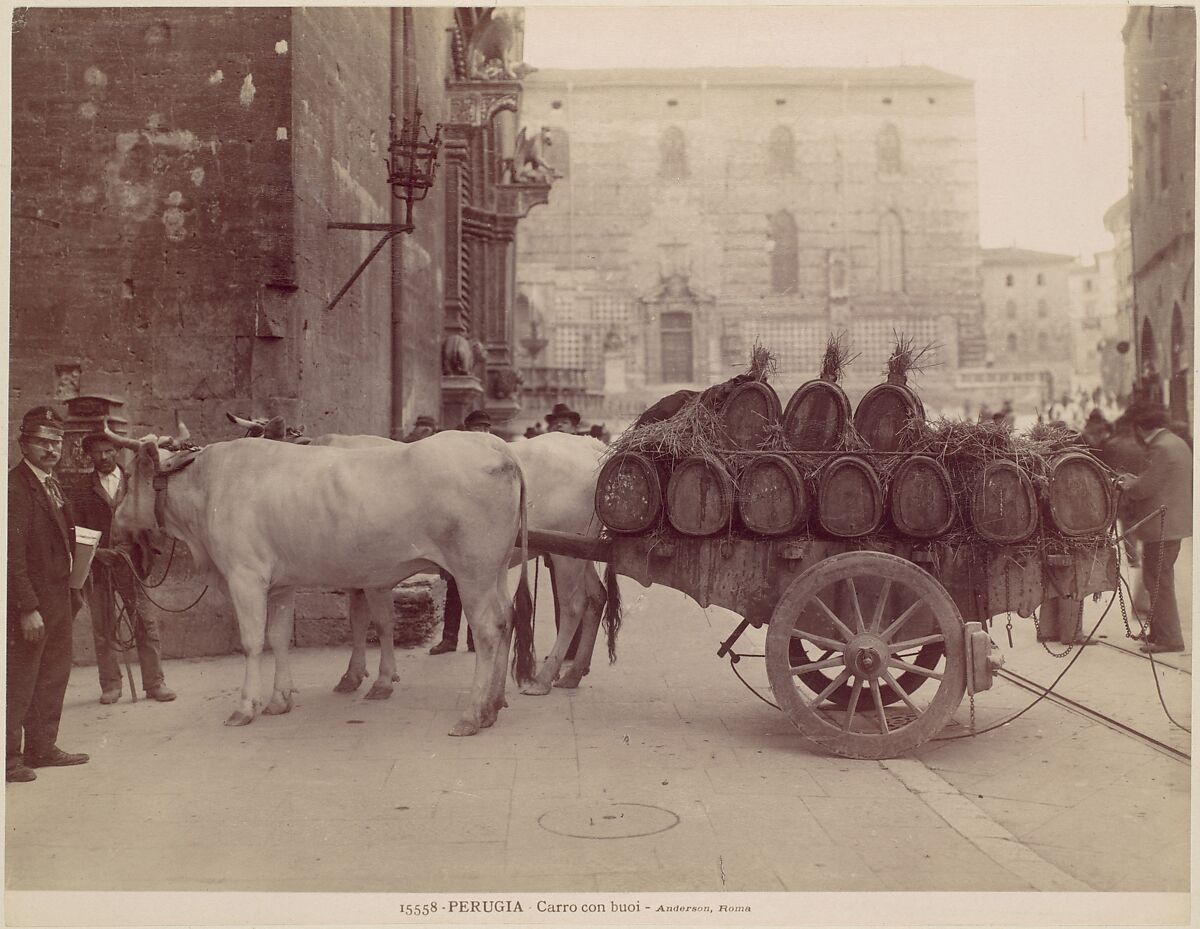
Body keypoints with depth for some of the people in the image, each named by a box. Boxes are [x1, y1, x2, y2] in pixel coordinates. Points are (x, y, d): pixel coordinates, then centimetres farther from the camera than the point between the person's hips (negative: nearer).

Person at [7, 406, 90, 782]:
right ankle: (8, 757, 12)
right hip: (29, 603, -9)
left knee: (54, 676, 16)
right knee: (19, 681, 1)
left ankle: (42, 748, 27)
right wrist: (28, 608, -23)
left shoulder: (51, 484, 14)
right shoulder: (15, 486, -16)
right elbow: (13, 554, -20)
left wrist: (72, 593, 12)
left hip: (57, 599, 9)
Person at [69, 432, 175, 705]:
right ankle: (110, 685, 15)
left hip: (132, 564, 0)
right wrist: (96, 552, -10)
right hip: (98, 567, 0)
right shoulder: (82, 490, 8)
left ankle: (154, 682, 6)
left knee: (146, 623, 0)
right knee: (103, 628, 5)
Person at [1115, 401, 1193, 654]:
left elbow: (1144, 488, -22)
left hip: (1160, 526, -10)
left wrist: (1125, 486, -3)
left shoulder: (1161, 448, -20)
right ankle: (1159, 632, 26)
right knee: (1159, 580, 18)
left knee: (1158, 582, -3)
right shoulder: (1176, 442, 13)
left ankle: (1168, 638, 1)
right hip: (1172, 522, 10)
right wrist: (1134, 480, 14)